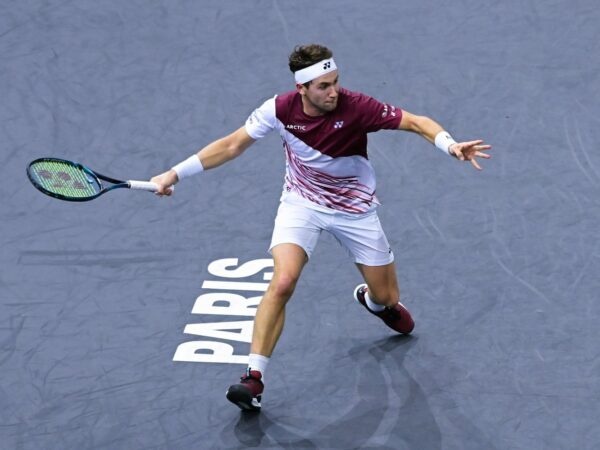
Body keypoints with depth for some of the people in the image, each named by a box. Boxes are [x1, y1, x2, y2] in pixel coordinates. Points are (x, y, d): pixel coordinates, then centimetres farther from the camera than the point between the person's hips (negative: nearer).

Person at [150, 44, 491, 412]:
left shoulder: (356, 107, -27)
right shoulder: (281, 109, -20)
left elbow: (417, 122, -22)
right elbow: (231, 146, -8)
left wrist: (450, 144, -42)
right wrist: (176, 173, -10)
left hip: (355, 208, 0)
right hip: (301, 204, 0)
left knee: (387, 298, 9)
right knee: (283, 282, -25)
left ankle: (372, 300, 51)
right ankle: (254, 378, -20)